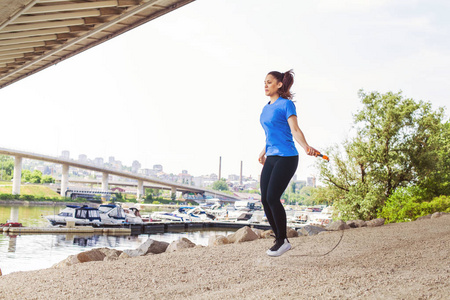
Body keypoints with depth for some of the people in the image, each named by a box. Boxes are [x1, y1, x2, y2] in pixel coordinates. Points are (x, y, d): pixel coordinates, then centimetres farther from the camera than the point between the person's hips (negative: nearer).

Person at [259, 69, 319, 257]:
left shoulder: (286, 104, -5)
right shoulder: (266, 108, 16)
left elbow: (295, 130, -15)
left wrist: (306, 147, -32)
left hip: (286, 158, -7)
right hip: (271, 159, 7)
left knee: (272, 198, -14)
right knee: (265, 200, -1)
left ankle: (283, 241, 0)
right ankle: (279, 239, 12)